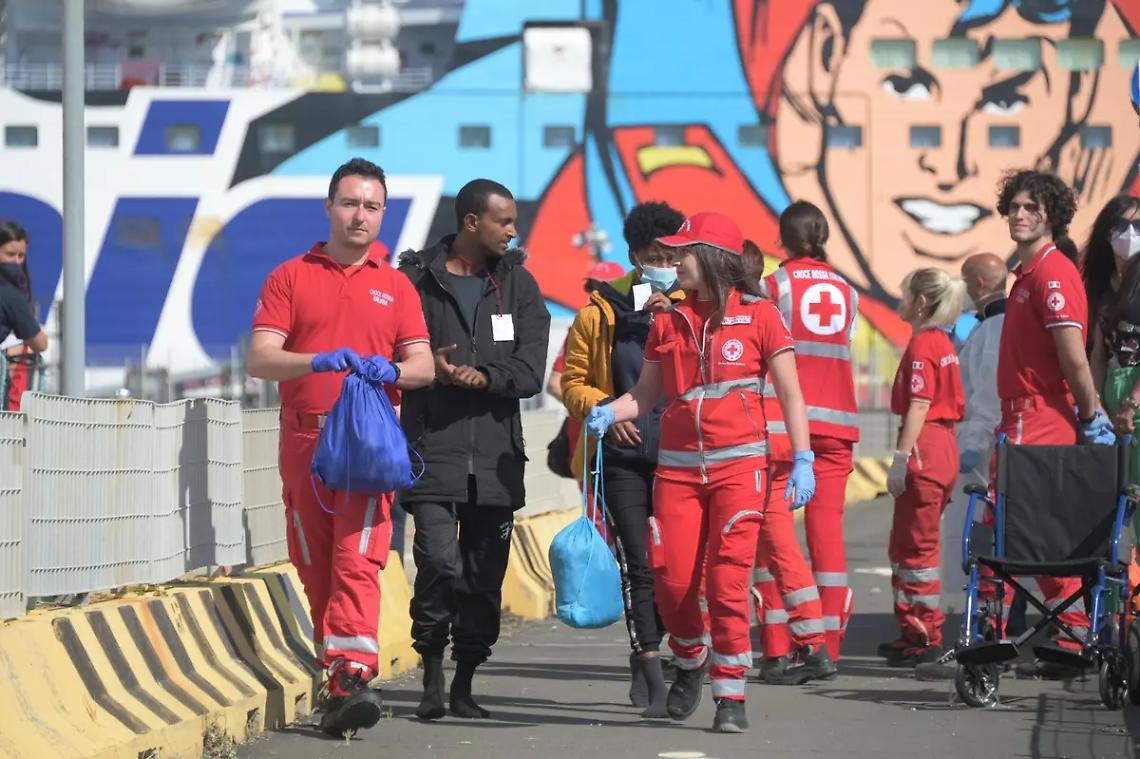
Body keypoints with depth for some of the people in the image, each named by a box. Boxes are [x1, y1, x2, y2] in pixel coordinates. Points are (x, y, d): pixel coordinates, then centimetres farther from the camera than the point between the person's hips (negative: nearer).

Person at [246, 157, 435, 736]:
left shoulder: (395, 286, 13)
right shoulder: (290, 278, 8)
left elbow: (423, 366, 8)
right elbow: (259, 359, -3)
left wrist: (391, 370, -15)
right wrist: (318, 361, -21)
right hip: (304, 442, 1)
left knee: (357, 562, -15)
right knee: (315, 568, 5)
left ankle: (351, 676, -25)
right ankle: (337, 675, 14)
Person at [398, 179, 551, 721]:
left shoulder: (517, 284, 11)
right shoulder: (416, 280, 3)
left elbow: (530, 370, 2)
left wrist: (485, 376, -16)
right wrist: (429, 369, -17)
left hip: (496, 452, 3)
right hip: (433, 448, -3)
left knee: (484, 572, 6)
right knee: (439, 562, -15)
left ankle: (464, 684, 16)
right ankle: (432, 679, -3)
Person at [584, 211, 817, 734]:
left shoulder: (758, 316, 0)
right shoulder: (669, 323, 11)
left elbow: (790, 394, 0)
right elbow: (645, 394, 12)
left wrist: (801, 460, -8)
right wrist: (608, 413, -8)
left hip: (739, 464, -4)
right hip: (678, 467, 4)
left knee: (727, 582, -11)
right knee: (671, 581, -2)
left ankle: (731, 697, -4)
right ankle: (691, 663, 27)